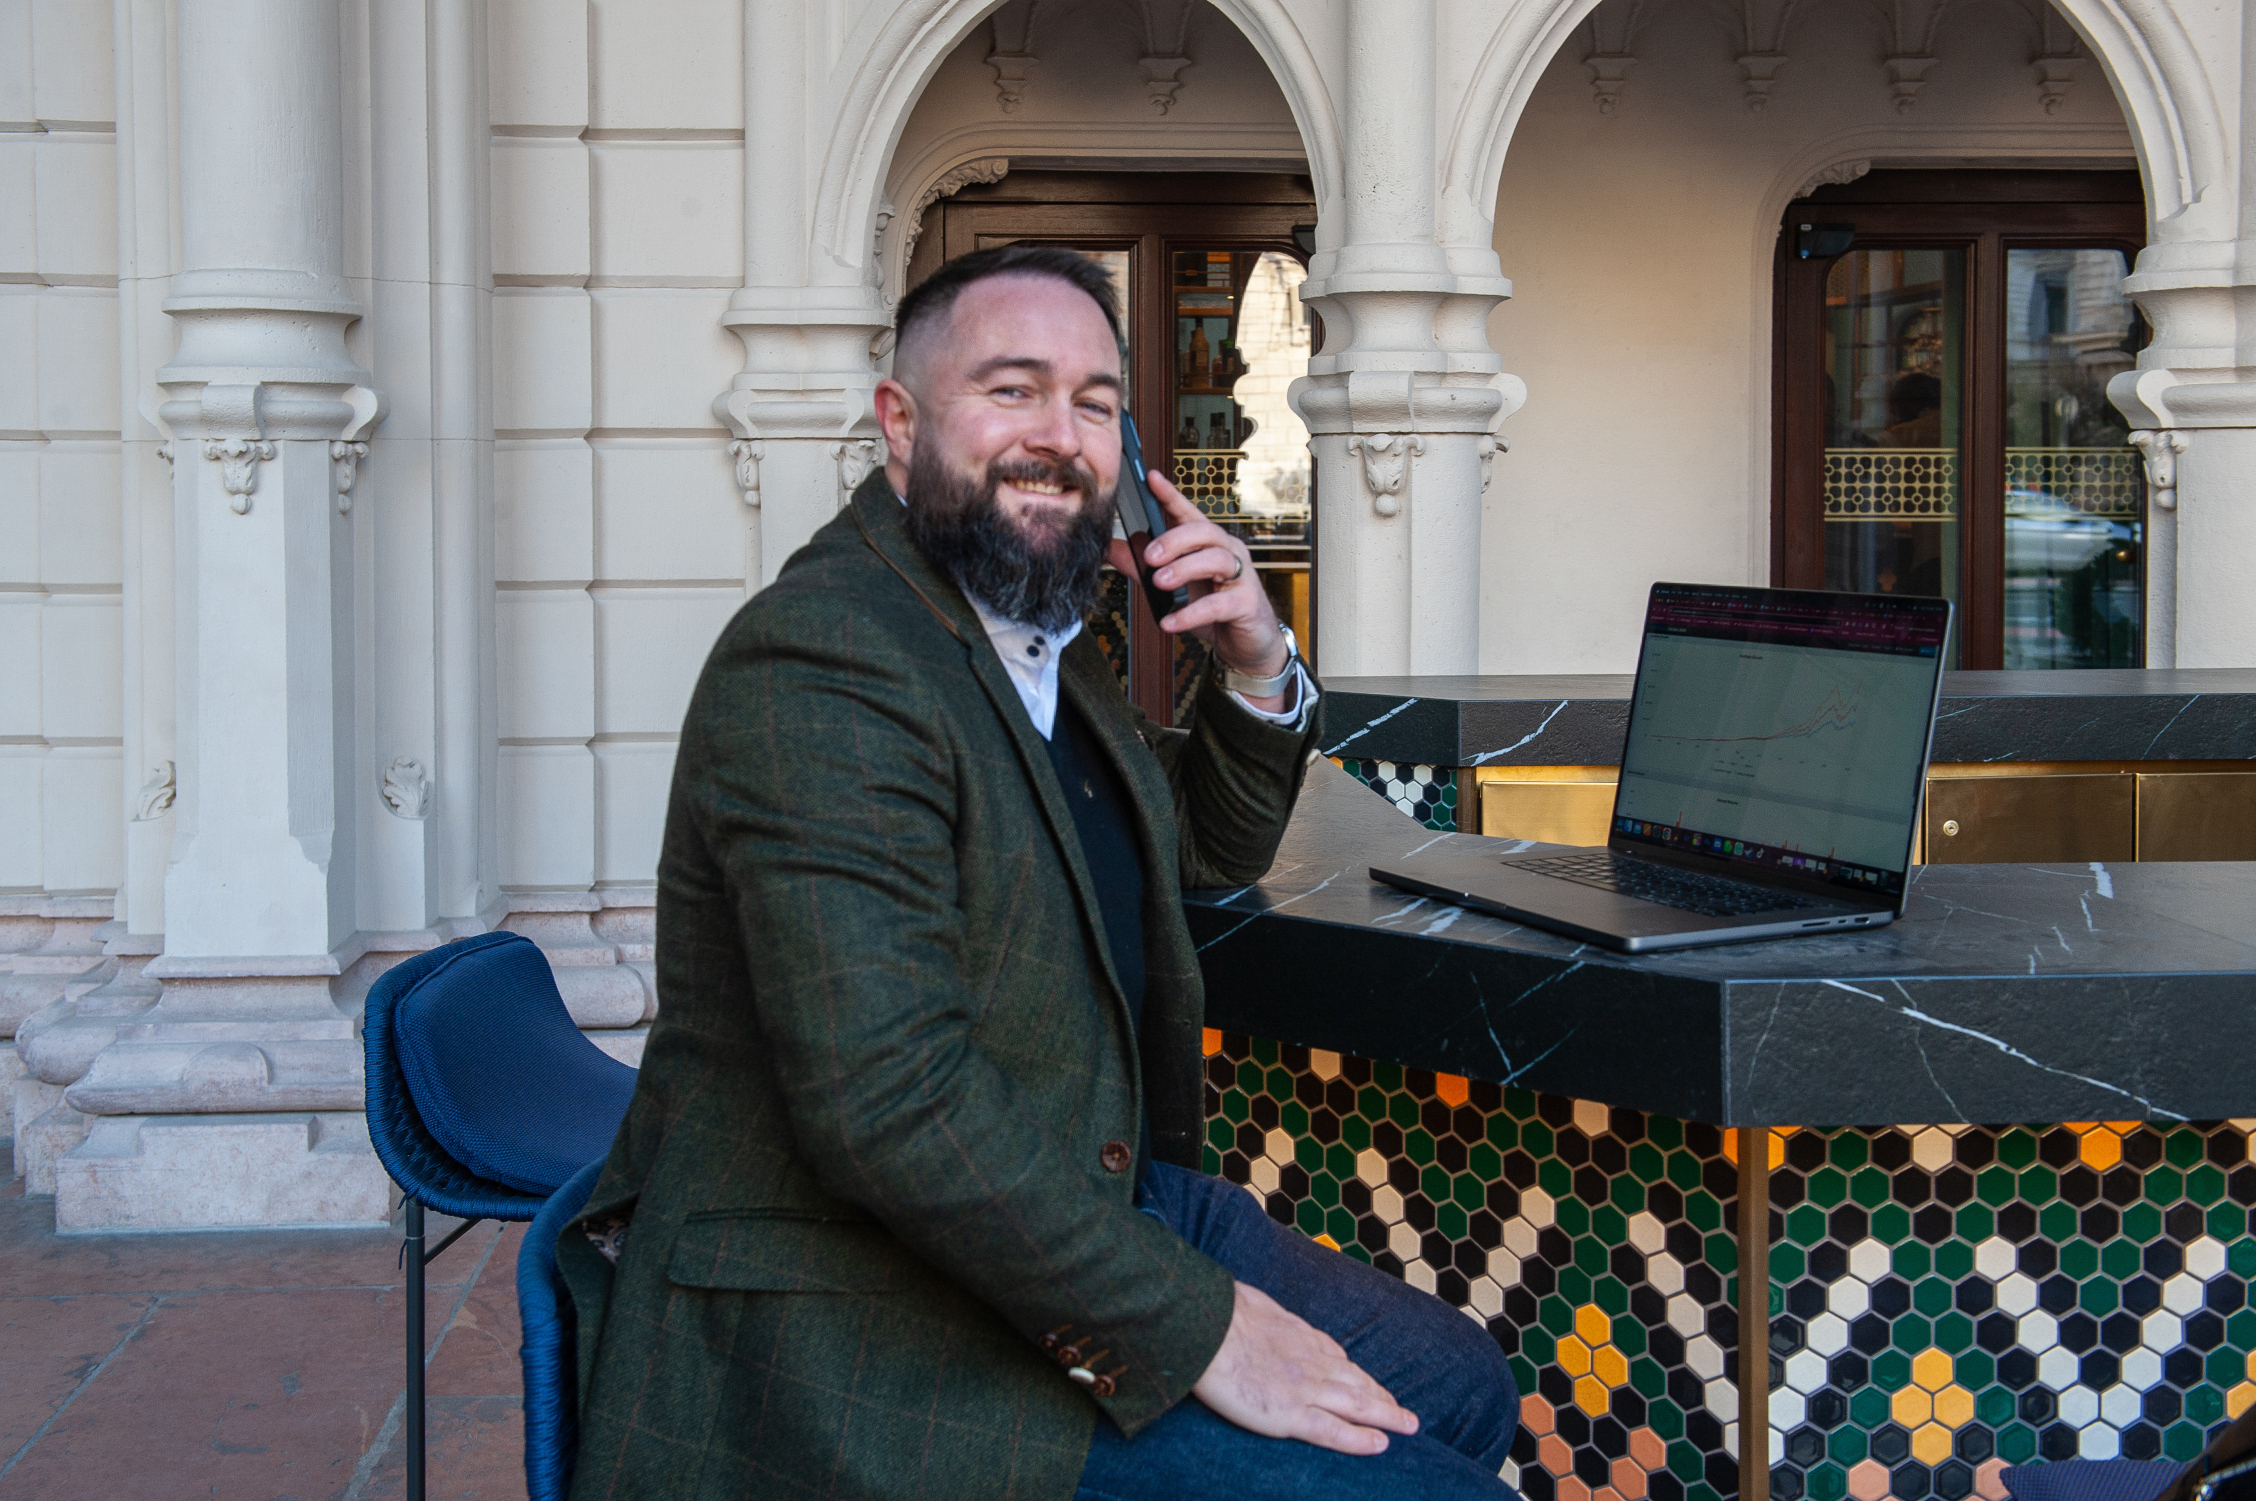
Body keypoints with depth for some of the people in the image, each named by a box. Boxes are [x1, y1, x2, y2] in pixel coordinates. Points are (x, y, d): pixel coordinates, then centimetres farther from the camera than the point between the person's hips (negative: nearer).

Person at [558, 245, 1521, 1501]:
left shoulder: (1039, 629, 10)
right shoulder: (822, 661, -21)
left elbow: (1210, 851, 27)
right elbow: (889, 1097, -30)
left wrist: (1258, 672, 4)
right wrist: (1195, 1327, -23)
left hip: (1092, 1195, 10)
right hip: (874, 1338, -10)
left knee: (1459, 1393, 15)